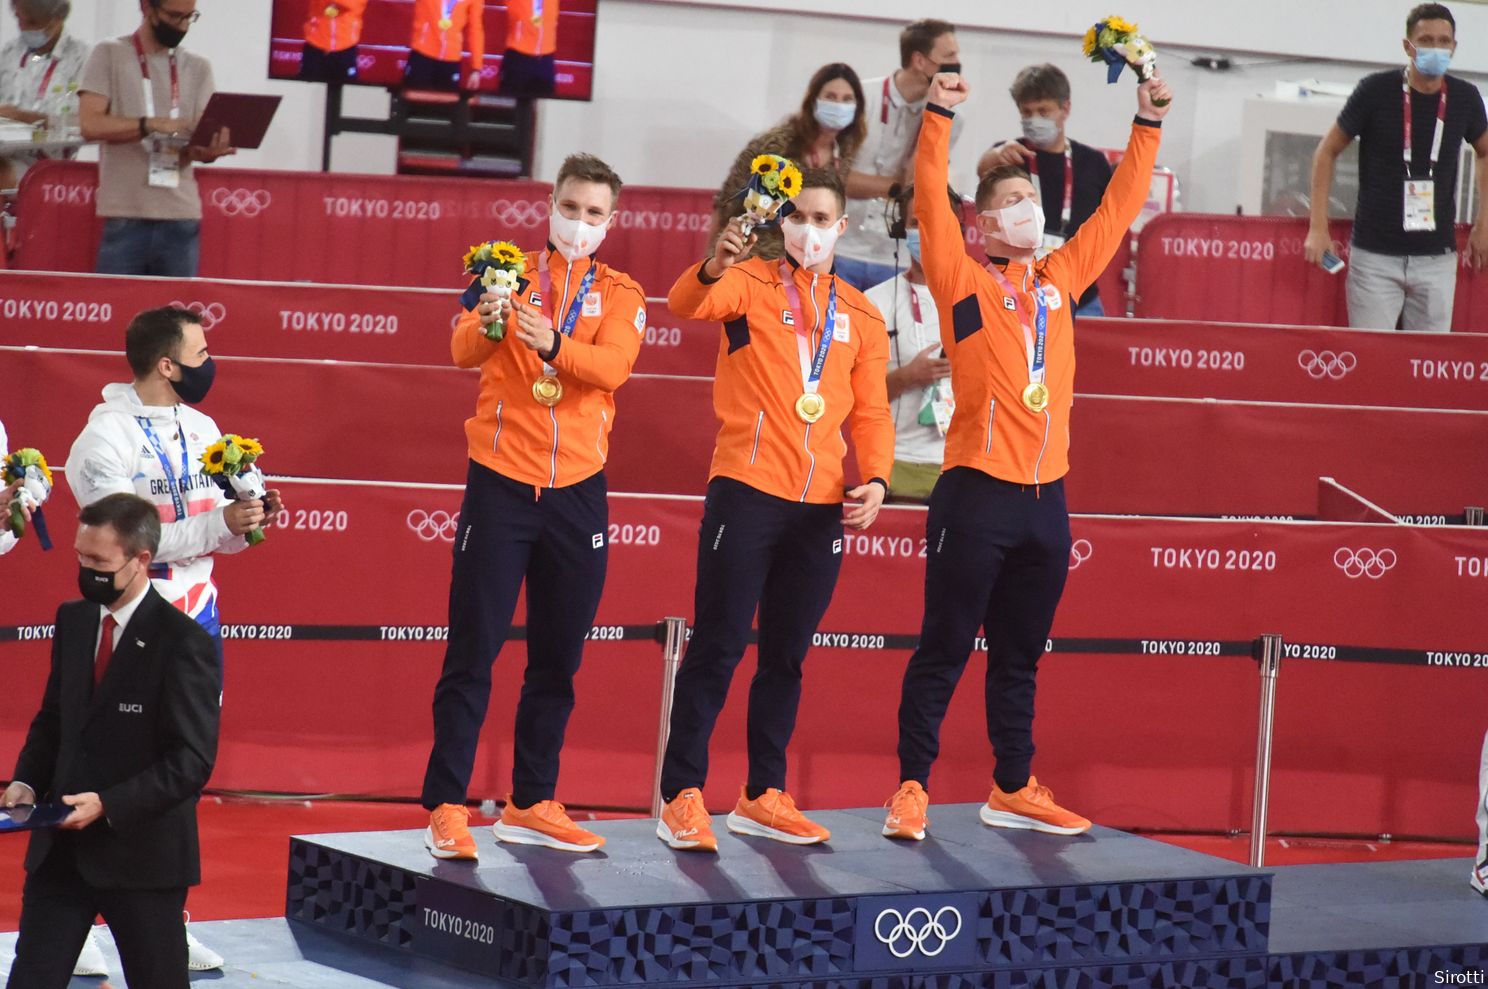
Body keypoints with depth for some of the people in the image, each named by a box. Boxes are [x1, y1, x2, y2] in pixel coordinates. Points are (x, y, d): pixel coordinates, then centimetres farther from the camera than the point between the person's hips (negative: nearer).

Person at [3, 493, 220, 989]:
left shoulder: (183, 642, -14)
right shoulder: (72, 621, 8)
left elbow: (191, 761, -16)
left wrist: (108, 804, -24)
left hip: (142, 855, -6)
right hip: (61, 850, 6)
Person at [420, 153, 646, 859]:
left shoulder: (619, 294, 7)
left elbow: (613, 365, -14)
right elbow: (463, 350, -12)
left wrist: (552, 343, -33)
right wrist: (484, 326, -35)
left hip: (577, 489, 3)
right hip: (502, 482, -2)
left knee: (557, 660, 9)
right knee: (472, 653, -4)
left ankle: (531, 804, 19)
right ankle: (445, 808, -3)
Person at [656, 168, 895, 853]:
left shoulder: (861, 317, 13)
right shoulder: (752, 283, 0)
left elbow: (870, 411, 13)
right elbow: (686, 306, -19)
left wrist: (876, 477, -4)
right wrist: (714, 267, -41)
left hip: (822, 506, 5)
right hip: (747, 489, -5)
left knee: (787, 654, 11)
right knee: (718, 645, -6)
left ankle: (764, 797, 19)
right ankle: (682, 798, -4)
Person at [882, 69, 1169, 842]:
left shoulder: (1060, 280, 13)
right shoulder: (963, 282, -1)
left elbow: (1117, 210, 18)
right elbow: (932, 204, -13)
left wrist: (1147, 125, 15)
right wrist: (938, 116, -21)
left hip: (1046, 497, 5)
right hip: (977, 494, -5)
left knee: (1020, 657, 14)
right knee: (943, 651, -1)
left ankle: (1014, 791, 21)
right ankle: (912, 788, 3)